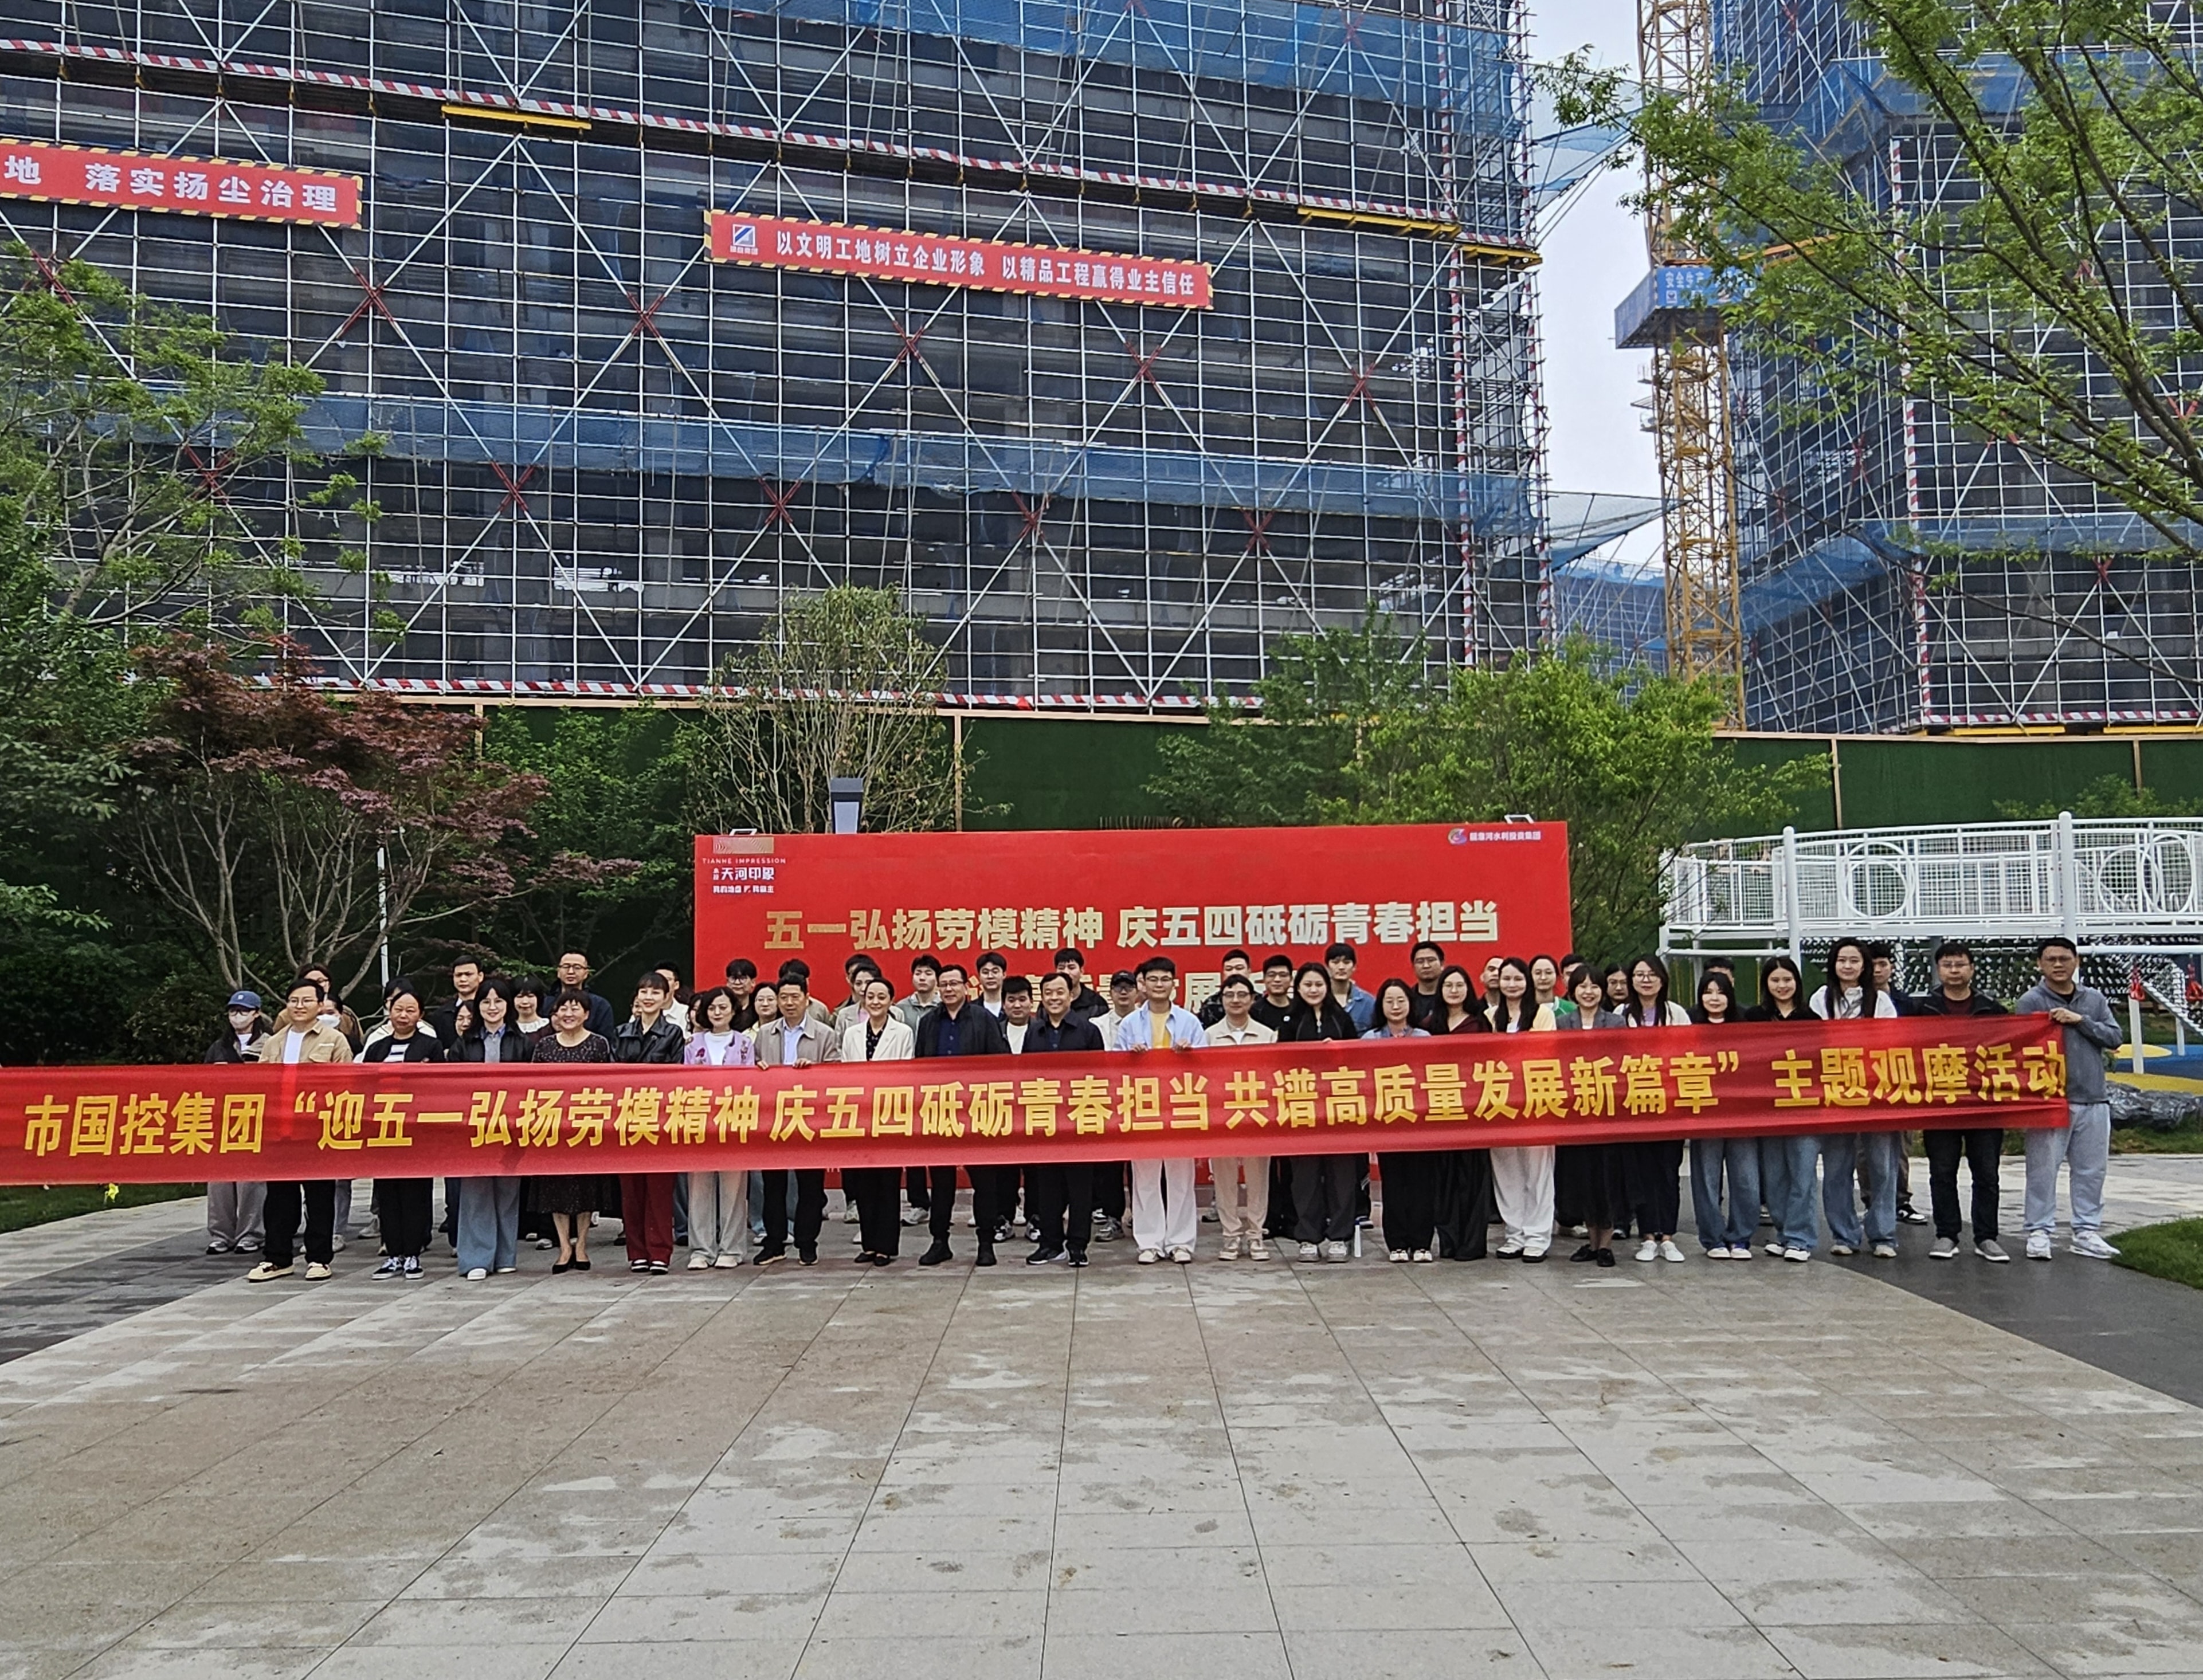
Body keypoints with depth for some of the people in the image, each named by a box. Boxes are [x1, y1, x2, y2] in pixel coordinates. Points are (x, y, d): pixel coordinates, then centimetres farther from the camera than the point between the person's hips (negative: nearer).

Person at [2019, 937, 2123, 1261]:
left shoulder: (2094, 999, 11)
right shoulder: (2032, 1001, -2)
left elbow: (2115, 1038, 1)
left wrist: (2080, 1021, -11)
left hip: (2093, 1100, 4)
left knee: (2091, 1170, 9)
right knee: (2043, 1170, -3)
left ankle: (2086, 1232, 17)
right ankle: (2040, 1232, 3)